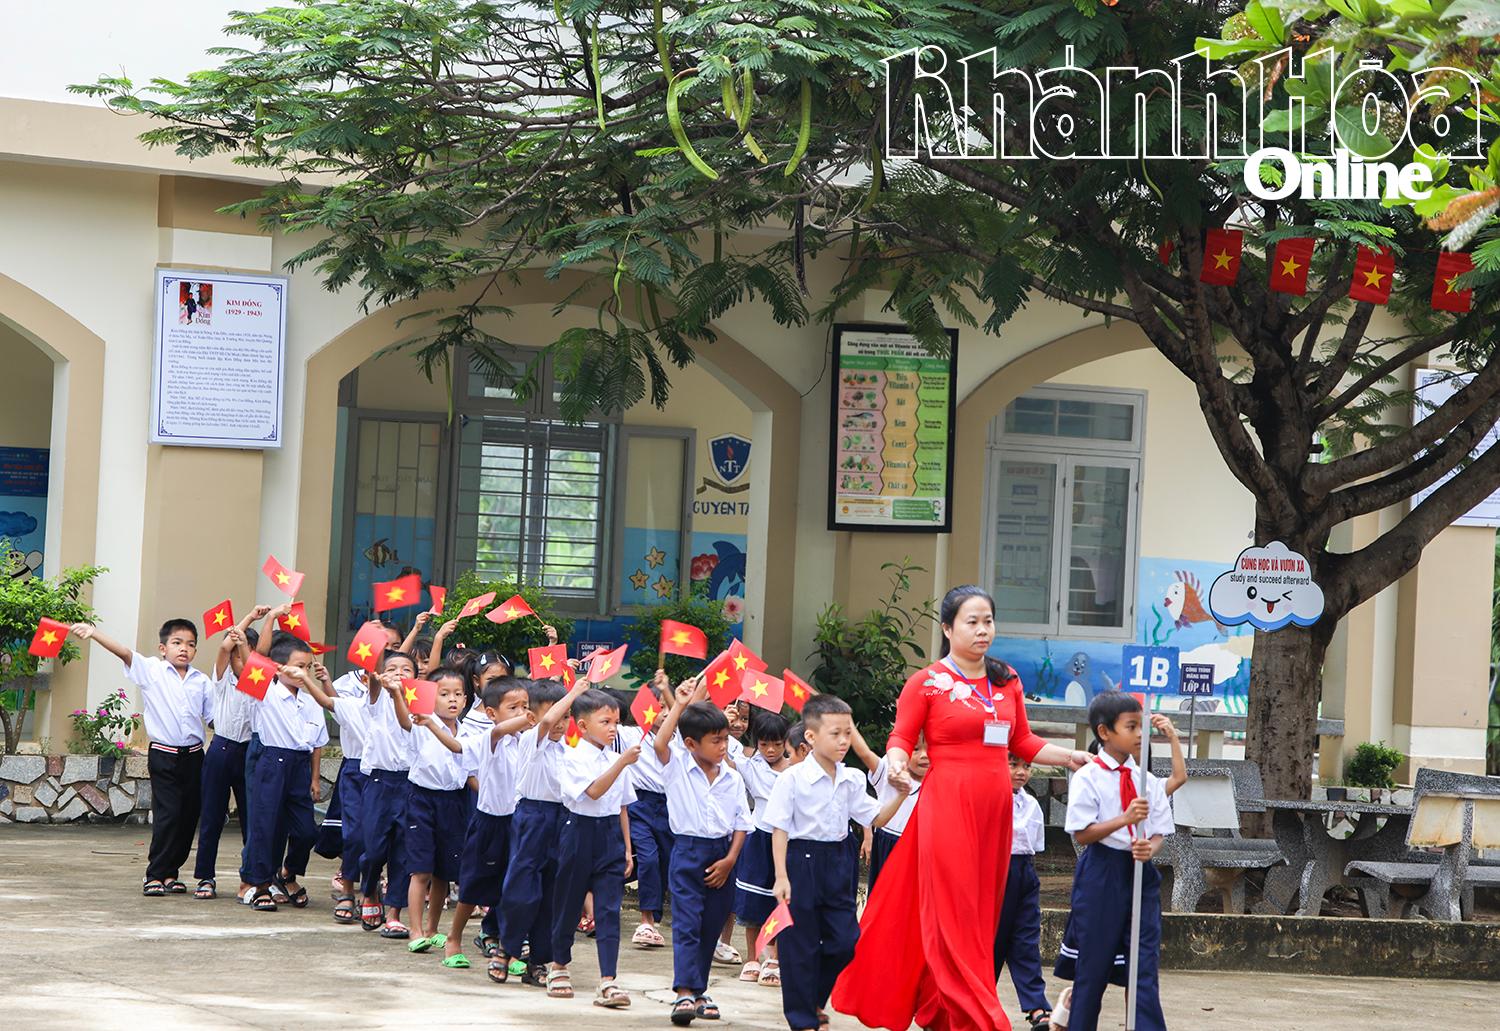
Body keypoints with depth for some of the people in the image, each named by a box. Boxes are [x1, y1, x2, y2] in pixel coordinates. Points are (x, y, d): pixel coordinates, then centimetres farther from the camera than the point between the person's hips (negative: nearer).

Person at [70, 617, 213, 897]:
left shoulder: (202, 681, 7)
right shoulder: (151, 670, -1)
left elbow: (214, 716, 12)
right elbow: (124, 653, -15)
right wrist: (93, 633, -29)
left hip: (193, 756, 4)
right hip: (163, 755, -4)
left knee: (188, 816, 6)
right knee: (167, 814, -11)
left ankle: (170, 873, 18)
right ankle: (155, 875, -1)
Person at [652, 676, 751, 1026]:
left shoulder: (731, 778, 5)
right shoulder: (677, 766, -4)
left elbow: (741, 822, 7)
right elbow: (659, 744, -25)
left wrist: (730, 859, -3)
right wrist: (679, 706, -22)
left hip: (721, 855, 4)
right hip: (689, 850, -4)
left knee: (710, 927, 9)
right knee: (686, 923, -10)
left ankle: (698, 990, 19)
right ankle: (684, 992, -15)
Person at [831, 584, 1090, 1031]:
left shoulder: (1007, 681, 12)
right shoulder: (926, 683, -3)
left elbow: (1022, 742, 18)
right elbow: (901, 738, -3)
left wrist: (1068, 757, 7)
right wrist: (896, 761, -24)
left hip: (994, 809, 6)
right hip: (947, 805, -6)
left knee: (983, 913, 8)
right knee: (954, 915, -7)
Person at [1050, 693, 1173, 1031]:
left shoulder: (1147, 781, 8)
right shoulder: (1088, 778, -6)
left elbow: (1160, 831, 9)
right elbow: (1082, 834, -11)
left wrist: (1150, 847, -14)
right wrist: (1124, 819, -22)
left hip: (1140, 874, 4)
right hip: (1101, 873, -4)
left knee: (1144, 965, -2)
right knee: (1094, 965, 3)